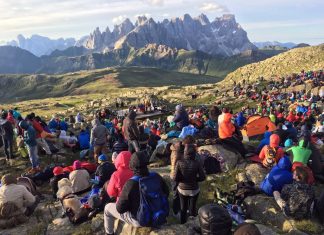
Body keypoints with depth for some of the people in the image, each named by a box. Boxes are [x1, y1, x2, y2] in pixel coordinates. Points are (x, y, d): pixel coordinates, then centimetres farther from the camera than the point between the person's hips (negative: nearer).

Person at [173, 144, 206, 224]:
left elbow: (175, 178, -19)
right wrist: (194, 179, 5)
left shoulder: (179, 163, -20)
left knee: (183, 207, 24)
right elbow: (202, 177, -13)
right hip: (194, 190, -1)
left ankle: (183, 222, 44)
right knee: (192, 206, 25)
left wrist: (182, 179, 1)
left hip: (182, 189, 1)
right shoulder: (197, 164, -21)